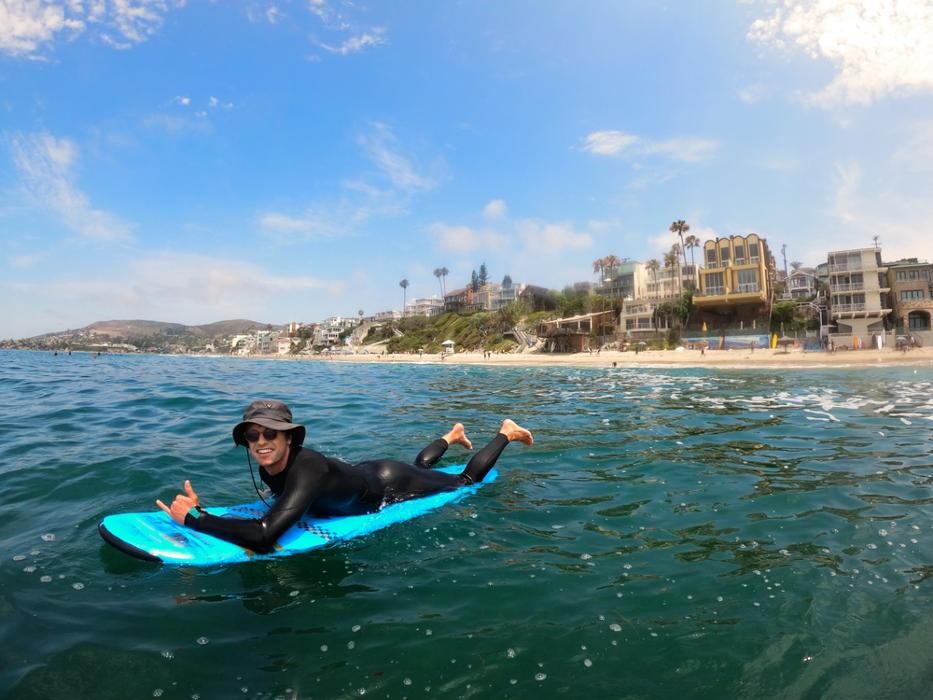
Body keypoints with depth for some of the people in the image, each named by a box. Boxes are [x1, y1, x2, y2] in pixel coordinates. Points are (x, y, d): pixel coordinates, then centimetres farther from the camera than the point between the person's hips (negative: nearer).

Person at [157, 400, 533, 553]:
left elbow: (264, 536, -54)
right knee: (419, 465, 38)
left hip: (392, 485, -6)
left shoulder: (307, 468, -44)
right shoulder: (269, 467, -19)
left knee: (467, 481, 18)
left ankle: (506, 432, 38)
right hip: (366, 475, 6)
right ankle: (452, 435, 61)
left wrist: (192, 518, -46)